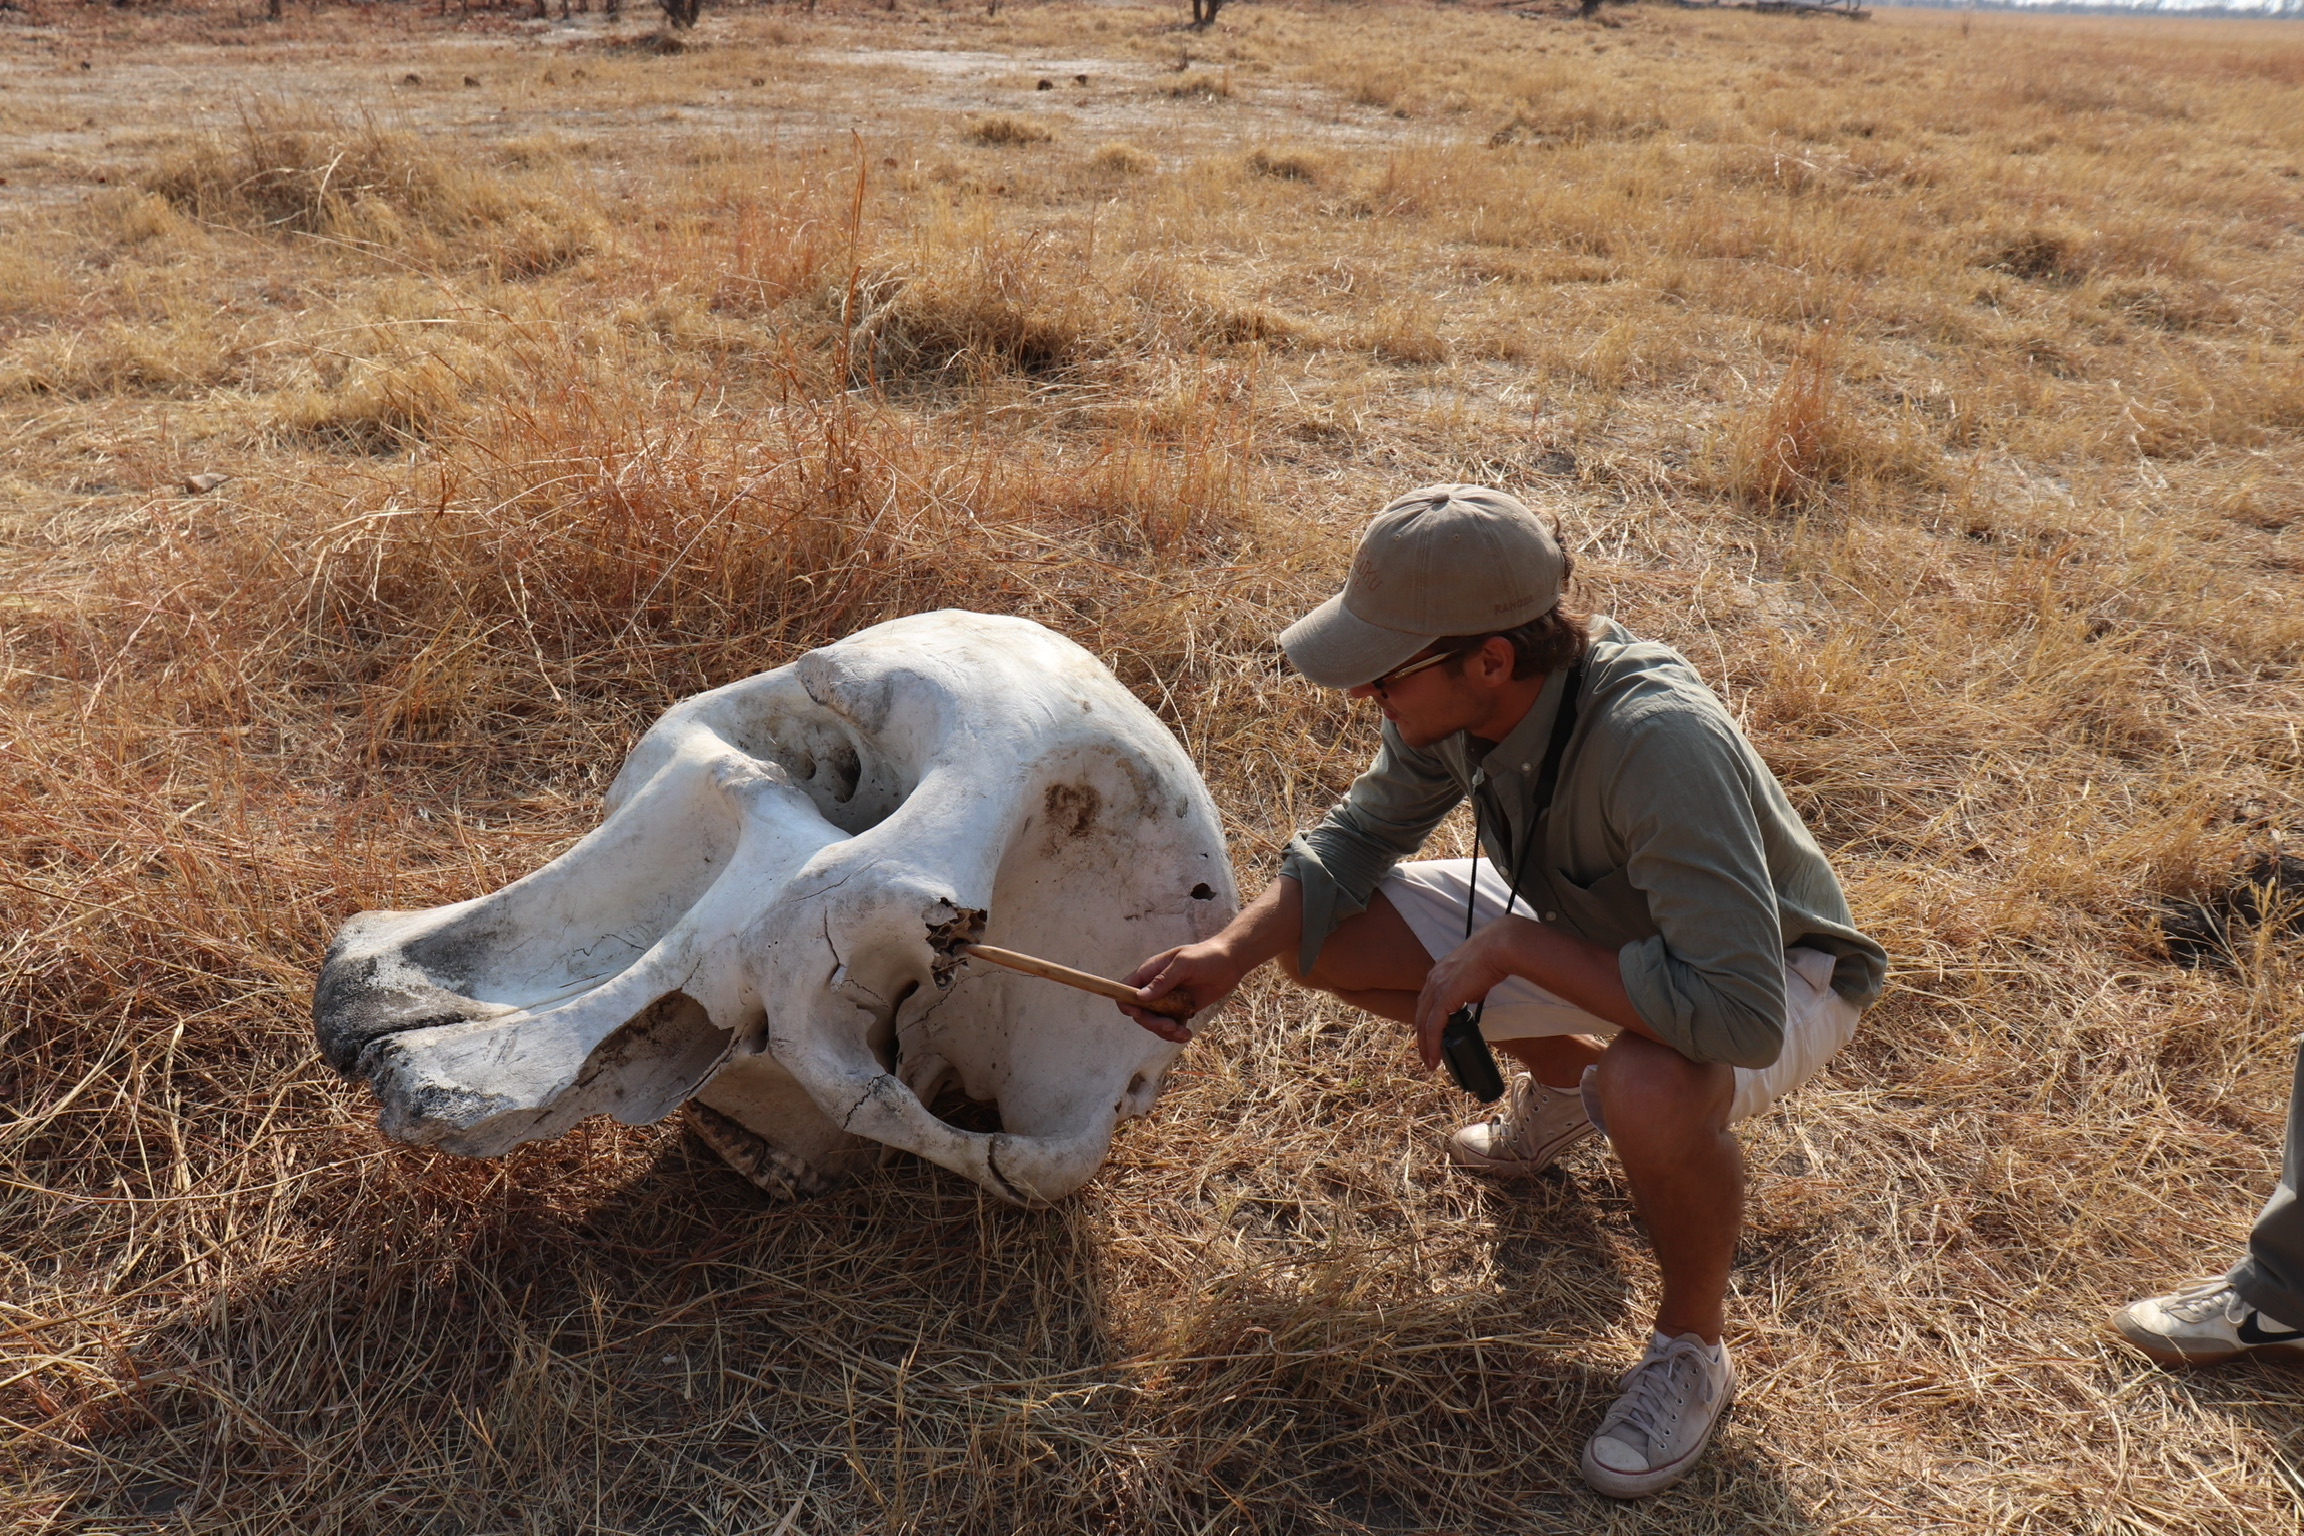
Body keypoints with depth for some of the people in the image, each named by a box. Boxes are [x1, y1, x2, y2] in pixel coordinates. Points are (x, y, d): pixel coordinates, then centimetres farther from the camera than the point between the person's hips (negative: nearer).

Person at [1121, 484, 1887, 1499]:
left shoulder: (1658, 742, -41)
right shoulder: (1459, 695, -19)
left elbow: (1741, 1013, -46)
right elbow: (1357, 836, -2)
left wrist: (1510, 944, -38)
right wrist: (1231, 950, -19)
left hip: (1777, 969, -6)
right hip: (1584, 926, 7)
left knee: (1652, 1091, -41)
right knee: (1324, 939, -6)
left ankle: (1692, 1347, -6)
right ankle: (1563, 1079, 20)